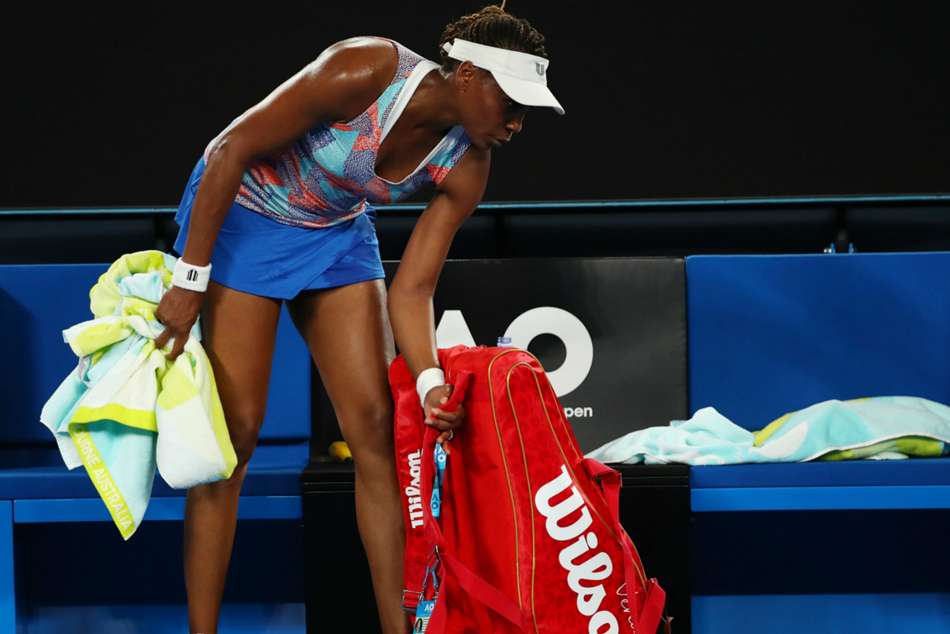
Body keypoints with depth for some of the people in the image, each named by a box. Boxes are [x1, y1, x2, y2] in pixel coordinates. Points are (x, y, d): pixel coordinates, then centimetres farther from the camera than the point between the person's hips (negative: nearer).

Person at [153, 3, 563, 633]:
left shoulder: (466, 167, -12)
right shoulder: (366, 72, -31)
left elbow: (411, 290, -9)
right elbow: (231, 149, -26)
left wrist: (431, 381, -27)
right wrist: (191, 279, -25)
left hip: (338, 233, 6)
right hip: (241, 210, -6)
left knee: (375, 426, -3)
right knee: (236, 430, -10)